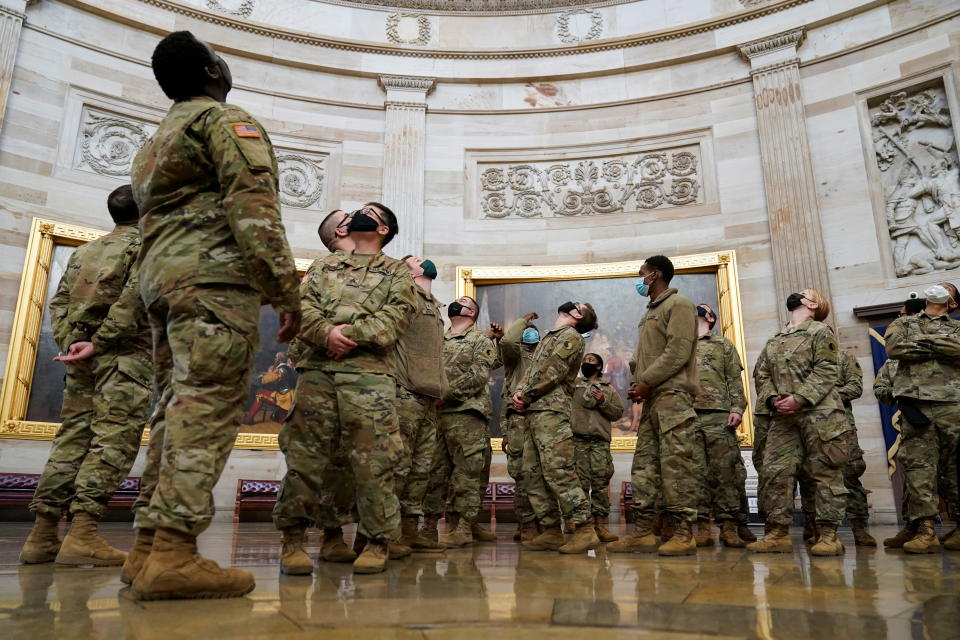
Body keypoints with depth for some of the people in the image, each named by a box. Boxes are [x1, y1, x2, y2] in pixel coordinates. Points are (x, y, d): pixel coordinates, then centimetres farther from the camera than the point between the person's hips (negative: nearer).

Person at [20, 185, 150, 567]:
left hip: (81, 353, 7)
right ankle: (82, 535, -18)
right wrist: (99, 344, -13)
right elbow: (133, 300, -13)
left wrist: (68, 343, 7)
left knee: (72, 437, 7)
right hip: (125, 353, -7)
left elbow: (58, 302, 15)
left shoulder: (85, 251, 23)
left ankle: (42, 536, 6)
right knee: (113, 438, -10)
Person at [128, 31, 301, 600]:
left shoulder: (158, 140, 31)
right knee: (210, 405, -15)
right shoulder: (225, 118, 3)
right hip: (215, 274, -9)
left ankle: (150, 546, 5)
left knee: (179, 408, 6)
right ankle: (174, 554, -21)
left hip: (160, 276, 9)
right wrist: (287, 290, -16)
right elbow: (252, 206, -12)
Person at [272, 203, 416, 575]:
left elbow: (395, 317, -1)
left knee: (373, 461, -6)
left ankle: (378, 542, 5)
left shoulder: (397, 273, 17)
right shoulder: (327, 266, 25)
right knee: (304, 455, 0)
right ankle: (293, 538, 10)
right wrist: (327, 333, -11)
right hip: (316, 371, 3)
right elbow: (305, 308, 10)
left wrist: (350, 333, -13)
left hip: (370, 375, -2)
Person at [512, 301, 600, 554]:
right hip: (533, 414, 9)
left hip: (552, 412, -9)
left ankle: (585, 530, -9)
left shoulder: (572, 337, -1)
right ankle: (551, 533, 12)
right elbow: (530, 372, 22)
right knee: (534, 476, 7)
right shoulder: (546, 338, 26)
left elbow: (552, 374, -11)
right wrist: (518, 393, 2)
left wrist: (526, 397, -4)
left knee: (559, 473, -14)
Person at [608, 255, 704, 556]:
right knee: (644, 464, 5)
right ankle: (643, 531, 7)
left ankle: (684, 534, -6)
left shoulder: (678, 305, -1)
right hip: (651, 398, 9)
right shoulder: (650, 313, 26)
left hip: (672, 395, -9)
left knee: (676, 464, -10)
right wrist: (638, 384, 6)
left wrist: (646, 382, -13)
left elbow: (678, 351, -13)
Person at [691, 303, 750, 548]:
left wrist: (737, 408, -7)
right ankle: (702, 527, -1)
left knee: (725, 470, -7)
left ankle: (729, 527, -5)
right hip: (687, 413, 2)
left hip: (718, 413, -2)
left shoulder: (723, 345, 19)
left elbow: (735, 380, 8)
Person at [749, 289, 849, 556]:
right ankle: (778, 533, 4)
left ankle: (828, 534, 4)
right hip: (783, 416, 5)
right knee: (775, 472, -2)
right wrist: (771, 398, -4)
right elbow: (762, 374, 16)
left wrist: (799, 398, -18)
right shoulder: (773, 340, 22)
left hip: (819, 413, -5)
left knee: (826, 473, -2)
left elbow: (826, 371, -8)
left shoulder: (821, 331, 4)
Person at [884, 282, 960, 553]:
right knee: (919, 465, -8)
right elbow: (894, 348, -1)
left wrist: (923, 341, -3)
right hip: (915, 402, 0)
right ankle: (925, 530, -10)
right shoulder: (903, 324, 21)